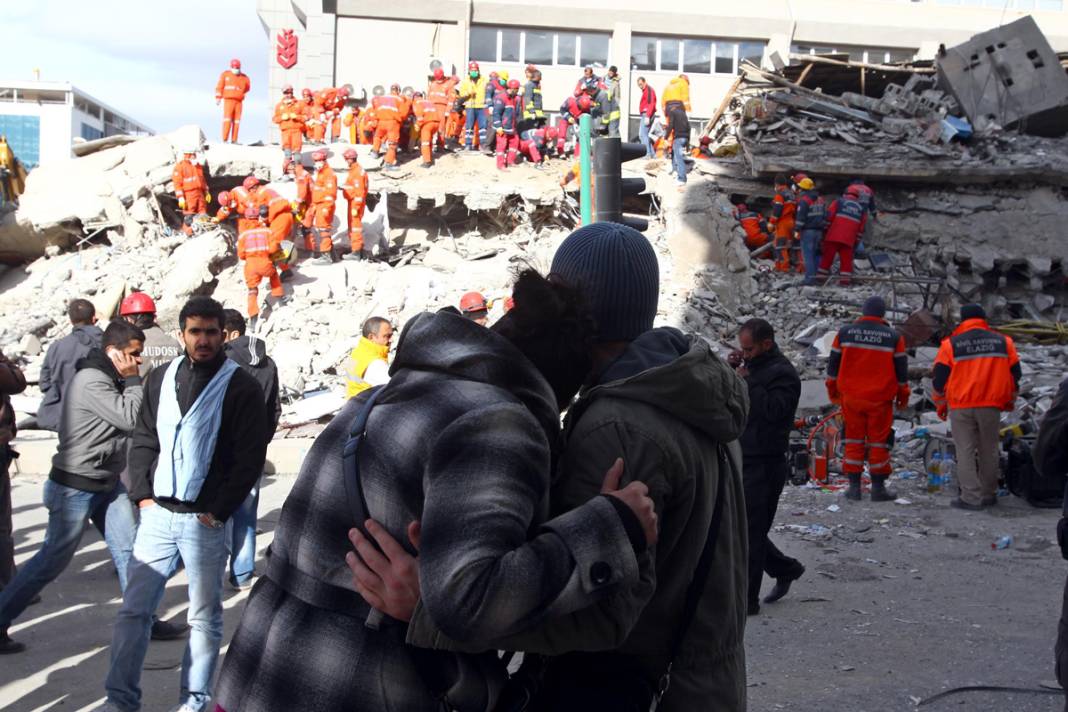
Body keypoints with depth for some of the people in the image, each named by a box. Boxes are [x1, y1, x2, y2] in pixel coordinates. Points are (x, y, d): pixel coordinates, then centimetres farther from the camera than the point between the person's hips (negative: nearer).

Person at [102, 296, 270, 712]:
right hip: (157, 514, 4)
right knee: (133, 610, 3)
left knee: (204, 617, 5)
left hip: (205, 520, -4)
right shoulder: (161, 380, 10)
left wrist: (218, 510, -11)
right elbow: (144, 441, 15)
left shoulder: (241, 387, -5)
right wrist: (143, 493, 3)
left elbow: (250, 458, -7)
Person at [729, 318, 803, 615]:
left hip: (765, 465, -9)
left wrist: (745, 380, -21)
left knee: (749, 533, -4)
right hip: (744, 460, 9)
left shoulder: (783, 373, -13)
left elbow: (773, 409, -28)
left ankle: (745, 600, 4)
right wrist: (731, 368, -1)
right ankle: (785, 568, 33)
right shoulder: (753, 365, 15)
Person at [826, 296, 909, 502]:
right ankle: (878, 487, 10)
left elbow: (833, 364, 8)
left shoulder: (844, 333, 1)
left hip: (851, 397, 2)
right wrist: (903, 394, 16)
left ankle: (854, 486, 10)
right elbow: (901, 370, 3)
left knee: (853, 440, 10)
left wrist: (832, 389, 21)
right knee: (878, 441, 7)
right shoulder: (894, 337, -3)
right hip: (880, 399, -1)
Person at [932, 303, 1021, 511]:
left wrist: (941, 405, 14)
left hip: (961, 407, -2)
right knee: (989, 450, 14)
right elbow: (1015, 374, 12)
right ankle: (988, 495, 21)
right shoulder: (1003, 342, 6)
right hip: (991, 406, 2)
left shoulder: (951, 345, -2)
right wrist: (1010, 401, 26)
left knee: (965, 452, 3)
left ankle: (971, 498, 0)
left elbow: (939, 378, 0)